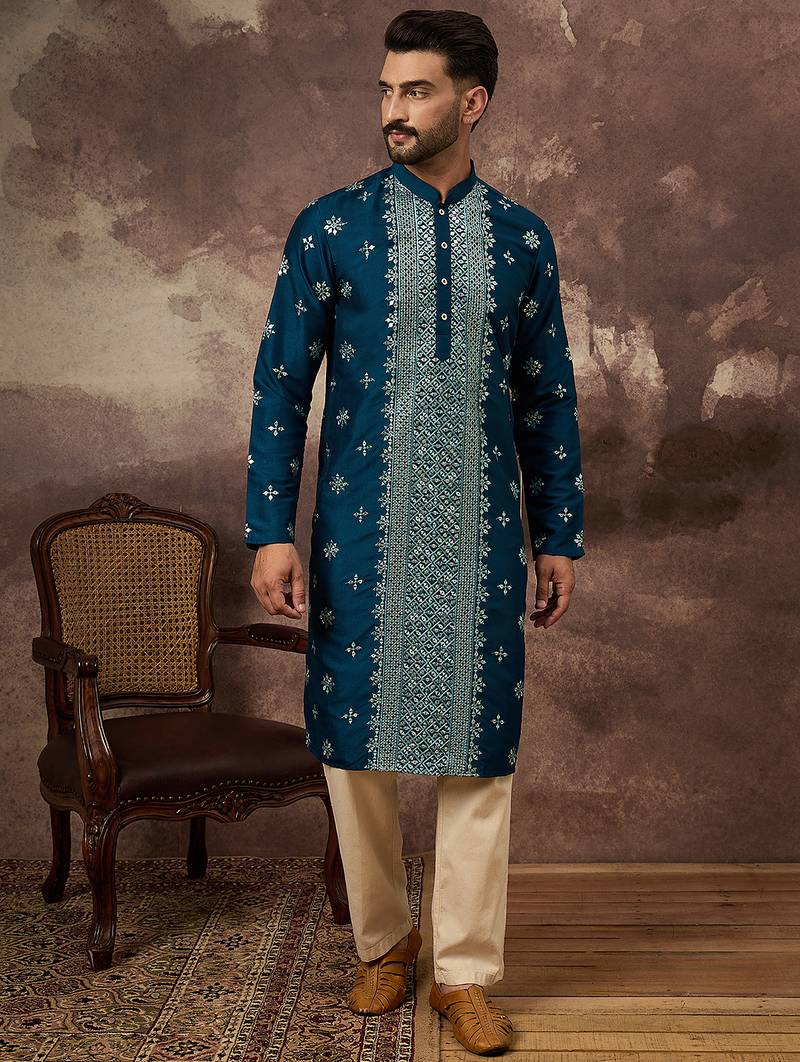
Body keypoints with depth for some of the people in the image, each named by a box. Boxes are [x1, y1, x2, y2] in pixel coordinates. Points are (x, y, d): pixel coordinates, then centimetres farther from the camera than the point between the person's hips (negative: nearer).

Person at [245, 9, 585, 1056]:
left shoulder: (522, 236, 6)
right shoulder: (330, 226, 1)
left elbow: (548, 397, 9)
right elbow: (281, 383, 0)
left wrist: (559, 537, 7)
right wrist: (271, 529, -6)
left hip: (481, 535, 1)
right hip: (361, 532, -1)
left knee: (479, 748, 4)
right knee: (356, 740, 7)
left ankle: (465, 970, 19)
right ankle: (382, 943, 29)